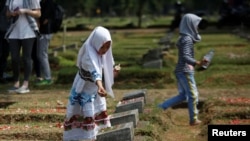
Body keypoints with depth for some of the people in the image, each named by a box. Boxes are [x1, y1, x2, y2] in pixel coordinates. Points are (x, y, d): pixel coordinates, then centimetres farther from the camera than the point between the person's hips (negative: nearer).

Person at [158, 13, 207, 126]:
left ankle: (161, 107, 11)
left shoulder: (184, 37, 11)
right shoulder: (187, 39, -18)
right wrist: (197, 63, -41)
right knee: (193, 95, 2)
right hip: (186, 71, -10)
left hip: (180, 71, 10)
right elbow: (185, 57, -31)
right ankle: (193, 119, 12)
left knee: (183, 95, 16)